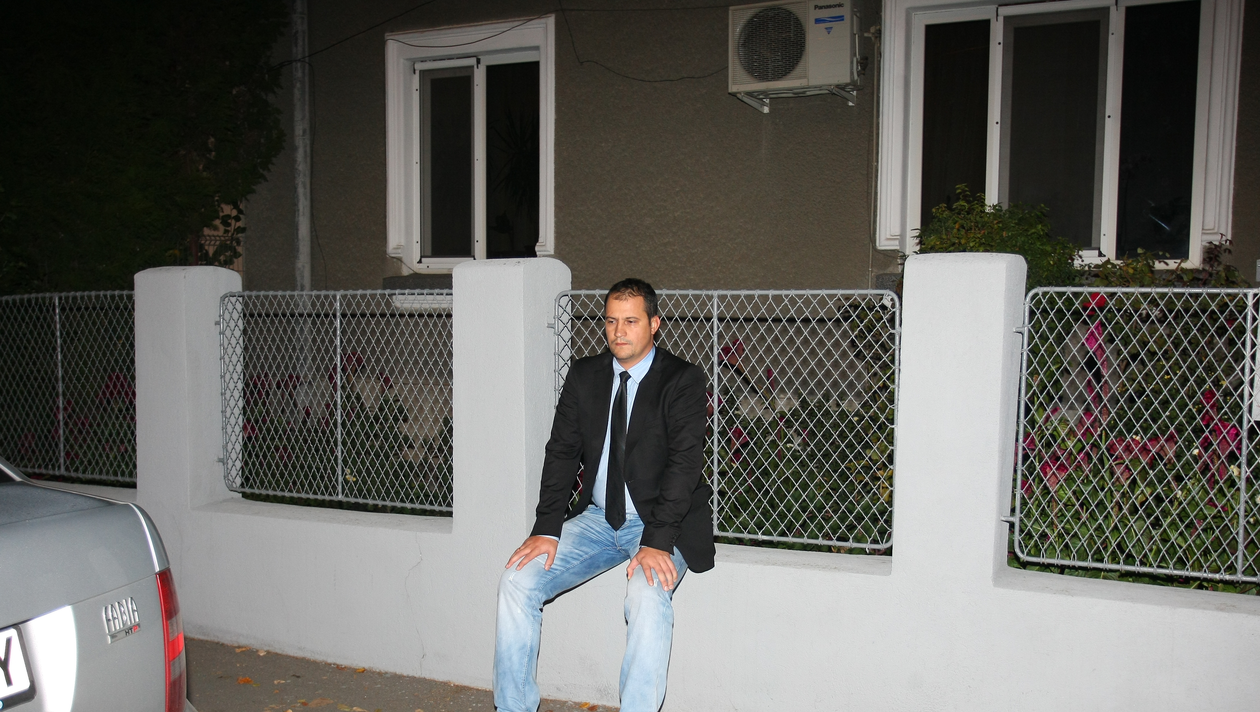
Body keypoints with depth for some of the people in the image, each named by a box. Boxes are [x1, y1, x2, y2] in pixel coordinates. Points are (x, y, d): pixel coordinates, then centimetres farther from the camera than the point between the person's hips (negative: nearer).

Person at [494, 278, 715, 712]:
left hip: (660, 525, -4)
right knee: (517, 581, -10)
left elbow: (684, 463, -17)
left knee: (648, 597, -33)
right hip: (597, 518, 5)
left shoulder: (684, 381, -8)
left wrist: (656, 541, -27)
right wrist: (546, 529, -10)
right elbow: (562, 453, 3)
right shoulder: (584, 376, 6)